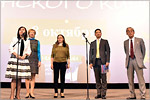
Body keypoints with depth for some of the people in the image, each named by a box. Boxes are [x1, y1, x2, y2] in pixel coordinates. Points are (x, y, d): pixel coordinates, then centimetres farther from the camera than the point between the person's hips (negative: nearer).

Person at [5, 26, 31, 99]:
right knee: (14, 78, -8)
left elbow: (29, 50, 10)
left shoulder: (27, 41, 14)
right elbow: (10, 48, 2)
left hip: (23, 60, 3)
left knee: (19, 78, 3)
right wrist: (16, 55, -9)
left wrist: (25, 55, -8)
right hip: (14, 59, -2)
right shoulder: (15, 39, 8)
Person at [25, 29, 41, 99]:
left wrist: (39, 61, 1)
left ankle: (31, 92, -2)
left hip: (34, 60, 0)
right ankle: (27, 92, 2)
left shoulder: (37, 42, 13)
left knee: (33, 76, -3)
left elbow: (38, 52, 10)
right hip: (27, 59, 0)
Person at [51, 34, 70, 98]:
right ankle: (56, 92, 7)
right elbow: (52, 55, 9)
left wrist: (68, 63, 2)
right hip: (56, 62, 0)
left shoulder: (66, 46, 9)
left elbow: (68, 55, 9)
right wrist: (51, 63, 1)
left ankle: (62, 92, 11)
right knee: (55, 78, 1)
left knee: (62, 78, 3)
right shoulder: (54, 46, 9)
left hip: (63, 63, 0)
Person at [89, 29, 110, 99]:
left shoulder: (105, 42, 9)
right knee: (97, 79, 4)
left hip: (103, 61, -3)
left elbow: (108, 51, 3)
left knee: (103, 78, -4)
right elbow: (91, 53, 13)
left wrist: (107, 61, -8)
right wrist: (90, 62, 2)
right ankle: (99, 93, 10)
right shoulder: (92, 43, 16)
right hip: (95, 62, 3)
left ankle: (103, 94, 0)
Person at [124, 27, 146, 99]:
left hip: (137, 61, -3)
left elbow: (143, 50, 12)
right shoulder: (125, 42, 14)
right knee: (130, 79, 3)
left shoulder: (139, 40, 7)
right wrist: (128, 59, 10)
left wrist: (141, 59, 9)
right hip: (129, 61, 3)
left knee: (140, 78, -6)